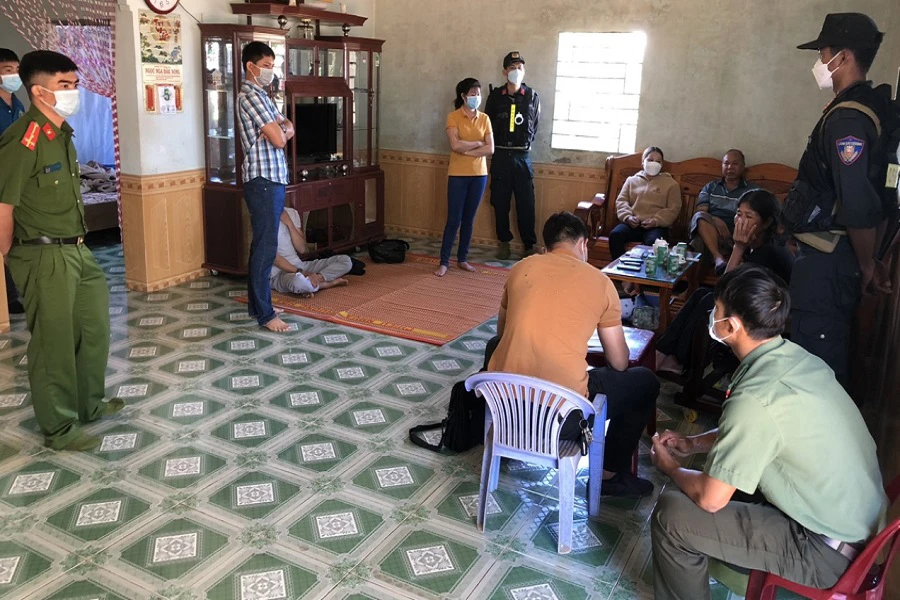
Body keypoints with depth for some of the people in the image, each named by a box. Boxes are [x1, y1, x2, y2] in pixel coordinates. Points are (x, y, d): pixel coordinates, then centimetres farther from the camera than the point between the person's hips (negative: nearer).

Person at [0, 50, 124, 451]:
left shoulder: (62, 133, 8)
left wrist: (76, 241, 16)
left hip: (76, 250, 9)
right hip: (45, 258, -9)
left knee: (94, 329, 19)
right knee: (54, 343, 2)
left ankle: (89, 405, 36)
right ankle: (59, 429, 18)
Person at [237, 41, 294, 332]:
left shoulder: (261, 96, 18)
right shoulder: (250, 96, -14)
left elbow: (286, 129, 19)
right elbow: (278, 140, -19)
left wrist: (283, 128, -5)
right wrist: (281, 130, 4)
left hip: (272, 179, 10)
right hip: (263, 180, -10)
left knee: (262, 244, 14)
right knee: (266, 247, -7)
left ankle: (256, 303, 23)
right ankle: (265, 314, -2)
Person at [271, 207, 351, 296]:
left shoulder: (292, 213, 9)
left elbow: (302, 249, 3)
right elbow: (272, 255, -17)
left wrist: (288, 223, -7)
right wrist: (300, 272, -25)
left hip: (299, 265, 7)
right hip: (279, 273, -7)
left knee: (346, 260, -4)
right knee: (300, 282, -44)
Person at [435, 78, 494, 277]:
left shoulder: (484, 119, 6)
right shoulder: (453, 117, -5)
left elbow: (490, 149, -3)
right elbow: (456, 145, -19)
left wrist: (467, 150, -13)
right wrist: (478, 143, -8)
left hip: (479, 175, 4)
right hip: (458, 175, -4)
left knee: (469, 219, 9)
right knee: (454, 219, -3)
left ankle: (462, 259, 20)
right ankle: (444, 262, 4)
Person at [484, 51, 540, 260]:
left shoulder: (532, 97, 2)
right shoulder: (495, 96, 3)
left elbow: (535, 125, 11)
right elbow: (488, 124, 9)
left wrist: (525, 144, 8)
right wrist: (497, 145, 6)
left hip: (522, 157, -1)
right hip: (500, 156, 1)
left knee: (526, 204, -1)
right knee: (500, 202, 6)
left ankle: (529, 245, 8)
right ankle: (504, 242, 18)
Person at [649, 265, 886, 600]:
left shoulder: (756, 397, -29)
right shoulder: (799, 358, -3)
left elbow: (710, 499, -22)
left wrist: (670, 468, -2)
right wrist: (692, 443, 13)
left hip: (826, 550, -9)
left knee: (671, 515, -9)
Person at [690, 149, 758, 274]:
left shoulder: (752, 191, 16)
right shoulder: (710, 187, 22)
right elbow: (700, 212, 8)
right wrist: (714, 220, -15)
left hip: (734, 236, -1)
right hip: (709, 232, 1)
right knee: (700, 217, -33)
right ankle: (718, 258, -43)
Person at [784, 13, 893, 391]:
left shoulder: (846, 119, -20)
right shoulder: (871, 110, 12)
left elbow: (859, 208, -27)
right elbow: (879, 199, 16)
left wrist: (867, 266, -12)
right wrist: (870, 262, 20)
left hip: (827, 263, -10)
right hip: (835, 258, 10)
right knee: (831, 358, 21)